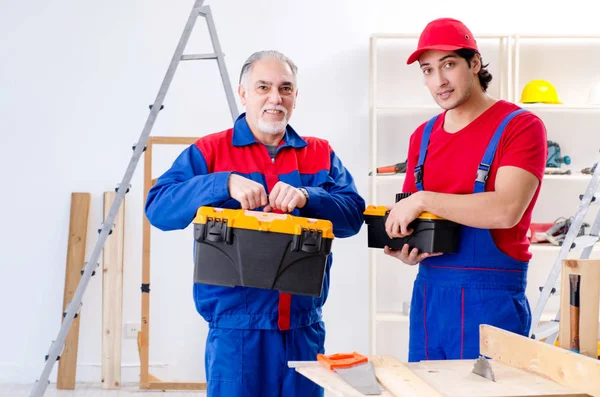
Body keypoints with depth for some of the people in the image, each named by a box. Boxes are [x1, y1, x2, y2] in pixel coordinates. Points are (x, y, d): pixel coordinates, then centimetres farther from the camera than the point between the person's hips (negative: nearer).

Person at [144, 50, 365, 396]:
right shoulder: (210, 151, 1)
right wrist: (225, 184, -24)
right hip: (236, 329, -3)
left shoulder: (321, 154, 11)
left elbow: (354, 214, -1)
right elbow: (158, 208, -10)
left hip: (305, 329, 3)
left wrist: (306, 197, -20)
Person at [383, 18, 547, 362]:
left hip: (490, 296, -6)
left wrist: (423, 200, -20)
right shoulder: (423, 136, 11)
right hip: (428, 291, 6)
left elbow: (506, 211, -22)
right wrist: (406, 252, -5)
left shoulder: (520, 126, -7)